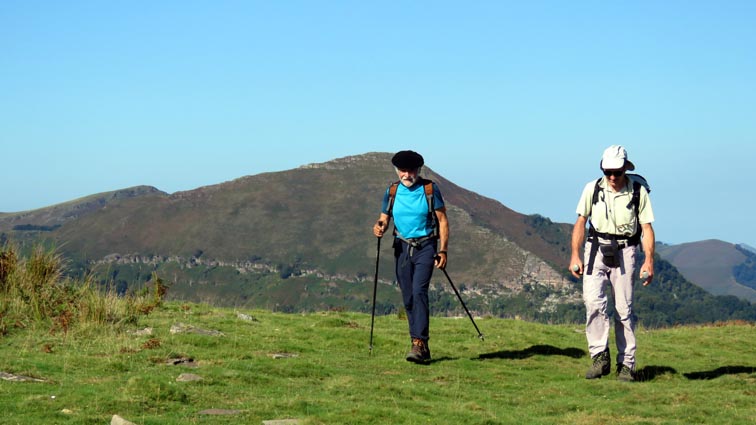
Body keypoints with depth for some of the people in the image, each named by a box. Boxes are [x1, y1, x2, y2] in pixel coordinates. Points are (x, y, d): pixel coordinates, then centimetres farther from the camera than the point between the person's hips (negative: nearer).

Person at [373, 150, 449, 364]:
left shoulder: (430, 189, -4)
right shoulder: (392, 191, 5)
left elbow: (443, 221, -2)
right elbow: (384, 218, 10)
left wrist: (443, 250, -10)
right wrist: (379, 227, -15)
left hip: (425, 247, -4)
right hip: (402, 247, 4)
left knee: (419, 292, -20)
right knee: (408, 298, 4)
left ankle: (419, 342, -23)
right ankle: (422, 347, 13)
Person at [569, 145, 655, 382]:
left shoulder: (638, 191, -4)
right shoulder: (592, 189, -1)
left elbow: (647, 228, -2)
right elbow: (580, 222, 7)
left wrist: (649, 260, -12)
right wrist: (575, 255, -1)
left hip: (625, 252, -1)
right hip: (596, 249, 1)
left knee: (624, 308, -1)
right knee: (593, 300, -17)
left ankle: (626, 364, 7)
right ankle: (600, 357, -14)